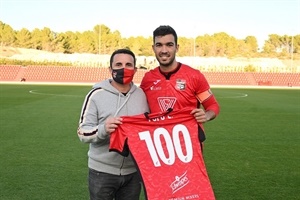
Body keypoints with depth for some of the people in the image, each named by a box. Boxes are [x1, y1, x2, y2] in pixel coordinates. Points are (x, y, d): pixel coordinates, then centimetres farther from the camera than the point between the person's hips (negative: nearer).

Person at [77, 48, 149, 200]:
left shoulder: (141, 94, 3)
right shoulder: (96, 94, -9)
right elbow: (83, 133, -10)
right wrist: (103, 129, -27)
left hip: (133, 171, 4)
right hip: (102, 171, -3)